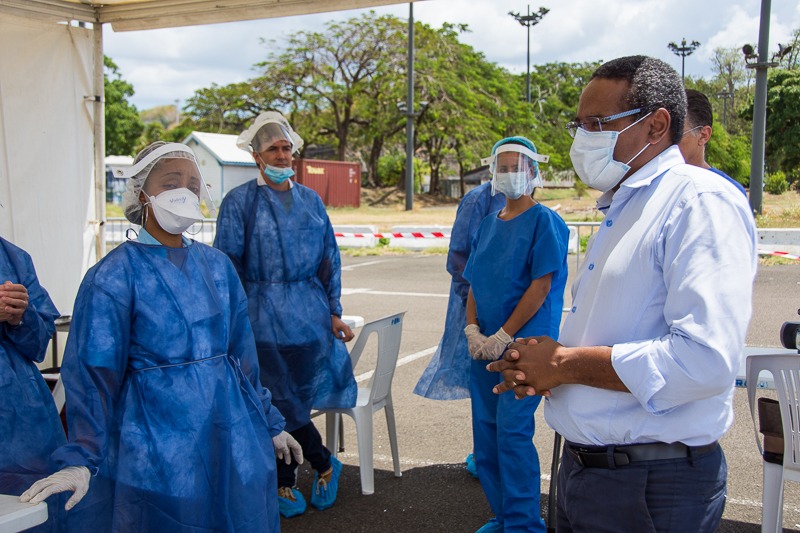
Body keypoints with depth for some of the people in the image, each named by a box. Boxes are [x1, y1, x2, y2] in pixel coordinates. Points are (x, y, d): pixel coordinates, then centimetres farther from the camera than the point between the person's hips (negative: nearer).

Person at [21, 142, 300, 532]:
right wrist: (82, 458, -14)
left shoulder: (217, 265, 5)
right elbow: (94, 374, -10)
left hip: (232, 432, 5)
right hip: (156, 438, -5)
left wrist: (269, 423, 15)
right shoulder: (112, 276, -9)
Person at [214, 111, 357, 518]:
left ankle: (284, 483, 24)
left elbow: (329, 259, 12)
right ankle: (324, 464, 23)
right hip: (265, 316, -3)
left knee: (297, 399, 7)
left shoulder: (310, 200, 11)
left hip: (311, 314, 3)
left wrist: (333, 312, 7)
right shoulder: (239, 202, -1)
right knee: (281, 401, 3)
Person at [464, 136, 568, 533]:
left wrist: (504, 336, -15)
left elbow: (541, 285, -13)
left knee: (512, 429, -10)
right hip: (485, 346, 7)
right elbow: (474, 284, 14)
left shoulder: (544, 221, -6)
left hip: (525, 342, -7)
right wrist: (472, 330, -1)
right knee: (485, 431, 10)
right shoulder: (488, 225, 13)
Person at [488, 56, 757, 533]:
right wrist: (539, 367, 2)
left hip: (655, 488, -9)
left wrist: (565, 364, -17)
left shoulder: (702, 201, -16)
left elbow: (703, 360, -28)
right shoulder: (621, 209, 14)